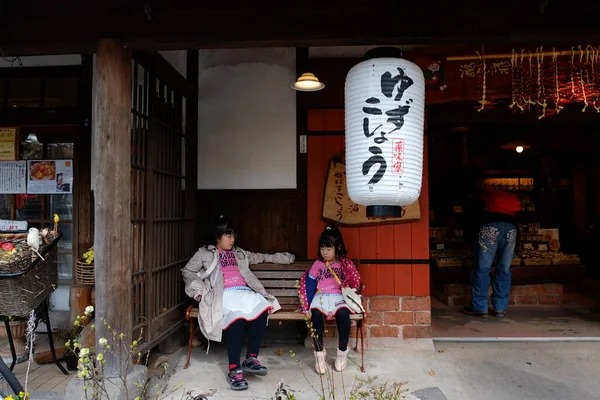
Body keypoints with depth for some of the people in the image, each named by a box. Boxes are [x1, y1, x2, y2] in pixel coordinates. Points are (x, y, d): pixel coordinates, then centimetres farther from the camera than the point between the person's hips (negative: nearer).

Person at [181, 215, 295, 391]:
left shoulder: (238, 252, 29)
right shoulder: (205, 253, 16)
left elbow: (258, 257, 36)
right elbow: (187, 271, 15)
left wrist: (282, 257, 34)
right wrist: (197, 289, -2)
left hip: (244, 292, 5)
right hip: (223, 294, -4)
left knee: (262, 306, -29)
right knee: (236, 316, -37)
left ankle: (251, 358, -22)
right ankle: (234, 369, -31)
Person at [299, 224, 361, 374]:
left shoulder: (345, 263, 8)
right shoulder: (317, 264, 11)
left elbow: (356, 282, 8)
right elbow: (309, 283, 8)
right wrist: (307, 305, 0)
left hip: (339, 297, -1)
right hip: (321, 297, 1)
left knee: (343, 313, -35)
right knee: (316, 314, -34)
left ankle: (342, 351, -15)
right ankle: (319, 352, -17)